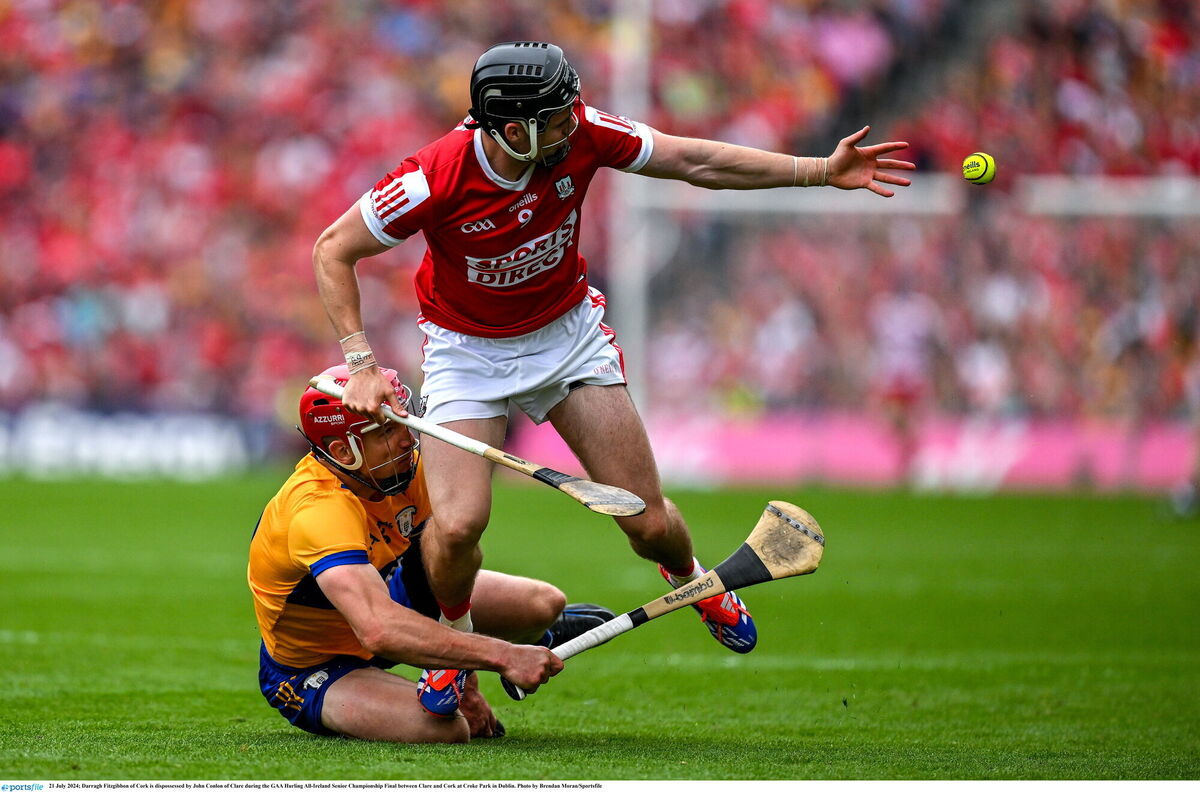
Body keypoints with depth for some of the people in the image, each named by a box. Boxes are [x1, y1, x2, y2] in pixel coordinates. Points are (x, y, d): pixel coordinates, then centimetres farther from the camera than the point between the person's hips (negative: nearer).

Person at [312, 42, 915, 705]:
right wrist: (361, 363, -22)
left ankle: (686, 576, 35)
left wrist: (822, 171, -9)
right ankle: (455, 637, 12)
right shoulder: (436, 179, -30)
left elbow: (696, 161, -8)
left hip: (567, 331, 3)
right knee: (458, 525, -21)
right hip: (467, 348, -3)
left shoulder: (581, 134, -21)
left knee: (647, 521, -2)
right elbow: (333, 251, -17)